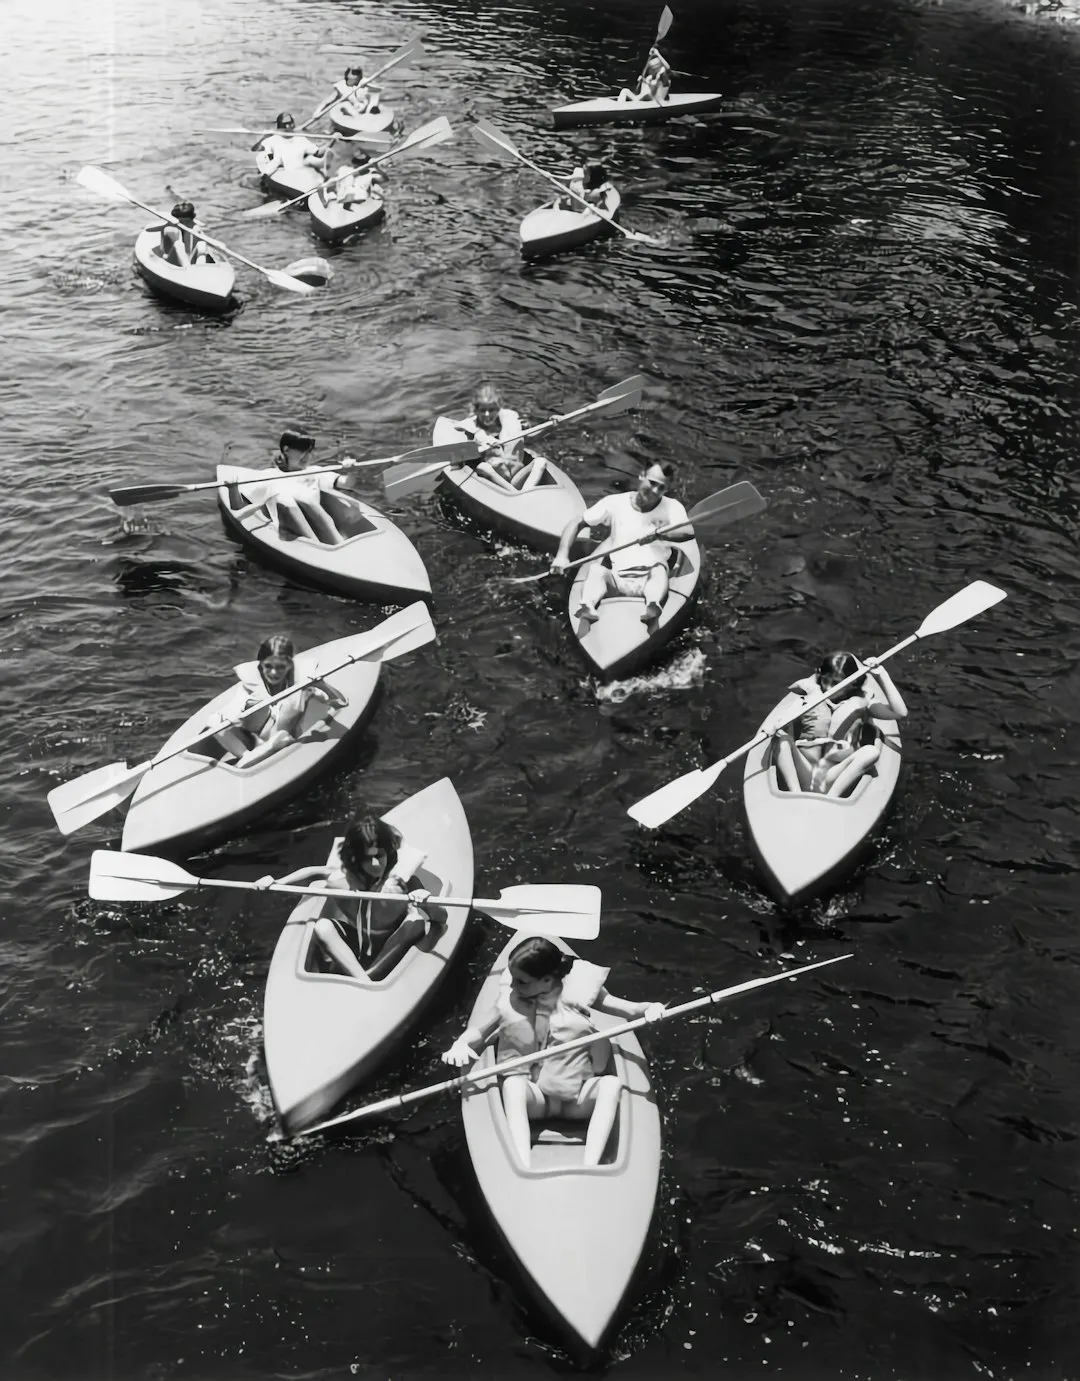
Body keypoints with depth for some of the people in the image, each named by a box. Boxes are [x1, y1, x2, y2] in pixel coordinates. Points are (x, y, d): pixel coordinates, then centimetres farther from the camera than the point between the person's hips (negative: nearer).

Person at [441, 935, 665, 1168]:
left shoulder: (577, 992, -5)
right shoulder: (510, 1000, -2)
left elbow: (630, 1010, 1)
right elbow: (479, 1032, 6)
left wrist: (649, 1008, -22)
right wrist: (459, 1045, -17)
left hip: (578, 1100, 0)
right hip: (533, 1099, 0)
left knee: (611, 1083, -30)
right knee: (512, 1083, -32)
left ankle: (589, 1167, -41)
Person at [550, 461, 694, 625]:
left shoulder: (672, 507, 6)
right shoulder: (615, 503, 10)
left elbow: (689, 532, -14)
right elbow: (576, 523, 12)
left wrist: (660, 533, -34)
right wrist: (562, 555, -3)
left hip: (650, 580, -1)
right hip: (616, 580, 1)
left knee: (659, 570, -32)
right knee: (596, 569, -28)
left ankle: (653, 605, -59)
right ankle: (587, 606, -54)